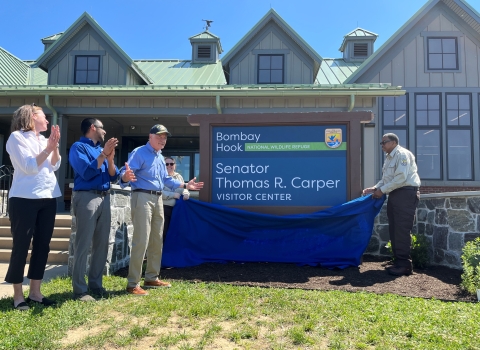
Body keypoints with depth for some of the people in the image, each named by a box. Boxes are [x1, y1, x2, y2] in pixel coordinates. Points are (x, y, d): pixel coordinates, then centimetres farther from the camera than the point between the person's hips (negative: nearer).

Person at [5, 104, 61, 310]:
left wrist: (55, 146, -5)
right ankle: (18, 295, 9)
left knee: (43, 246, 8)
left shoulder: (43, 139, 15)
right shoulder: (17, 137, -4)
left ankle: (35, 292, 18)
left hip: (48, 199, 7)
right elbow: (29, 167, -13)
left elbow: (55, 166, 8)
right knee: (21, 246, -1)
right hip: (24, 199, -7)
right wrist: (48, 149, -12)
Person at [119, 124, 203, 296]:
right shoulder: (139, 153, -7)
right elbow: (126, 174, -18)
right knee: (141, 241, -12)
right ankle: (133, 284, -5)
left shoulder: (160, 157, 19)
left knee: (156, 241, 13)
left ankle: (152, 278, 24)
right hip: (142, 197, -9)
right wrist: (126, 177, -41)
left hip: (158, 199, 9)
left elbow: (166, 179, 28)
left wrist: (185, 185, 25)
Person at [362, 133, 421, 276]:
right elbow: (385, 179, 20)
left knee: (402, 230, -10)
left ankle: (404, 265, -5)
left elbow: (401, 177, -20)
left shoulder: (402, 154, -11)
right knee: (394, 230, 9)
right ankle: (398, 262, 16)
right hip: (395, 194, 10)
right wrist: (375, 188, 4)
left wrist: (382, 190, -16)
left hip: (406, 194, -10)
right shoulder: (389, 158, 18)